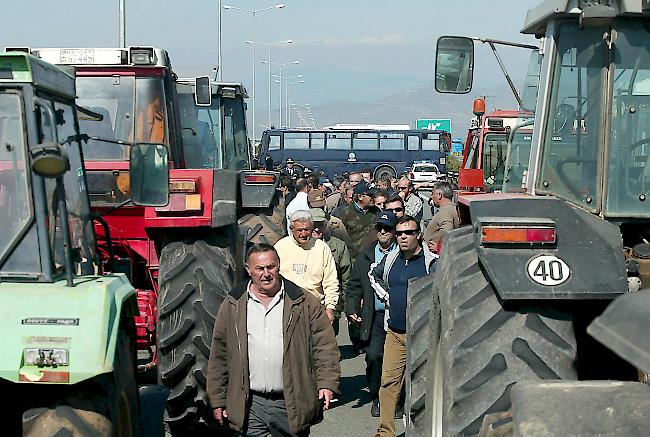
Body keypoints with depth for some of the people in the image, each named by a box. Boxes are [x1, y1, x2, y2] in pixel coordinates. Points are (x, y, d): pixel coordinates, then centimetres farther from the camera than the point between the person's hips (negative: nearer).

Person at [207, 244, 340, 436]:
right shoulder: (232, 305, 5)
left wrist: (327, 383, -11)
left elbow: (325, 345, 2)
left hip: (292, 404, 0)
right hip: (249, 405, 1)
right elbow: (219, 354, 7)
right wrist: (218, 401, 5)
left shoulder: (305, 303, 2)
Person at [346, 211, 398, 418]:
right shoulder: (365, 257, 14)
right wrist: (352, 310, 3)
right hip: (375, 316, 3)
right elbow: (354, 286, 15)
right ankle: (376, 398, 12)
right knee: (373, 356, -5)